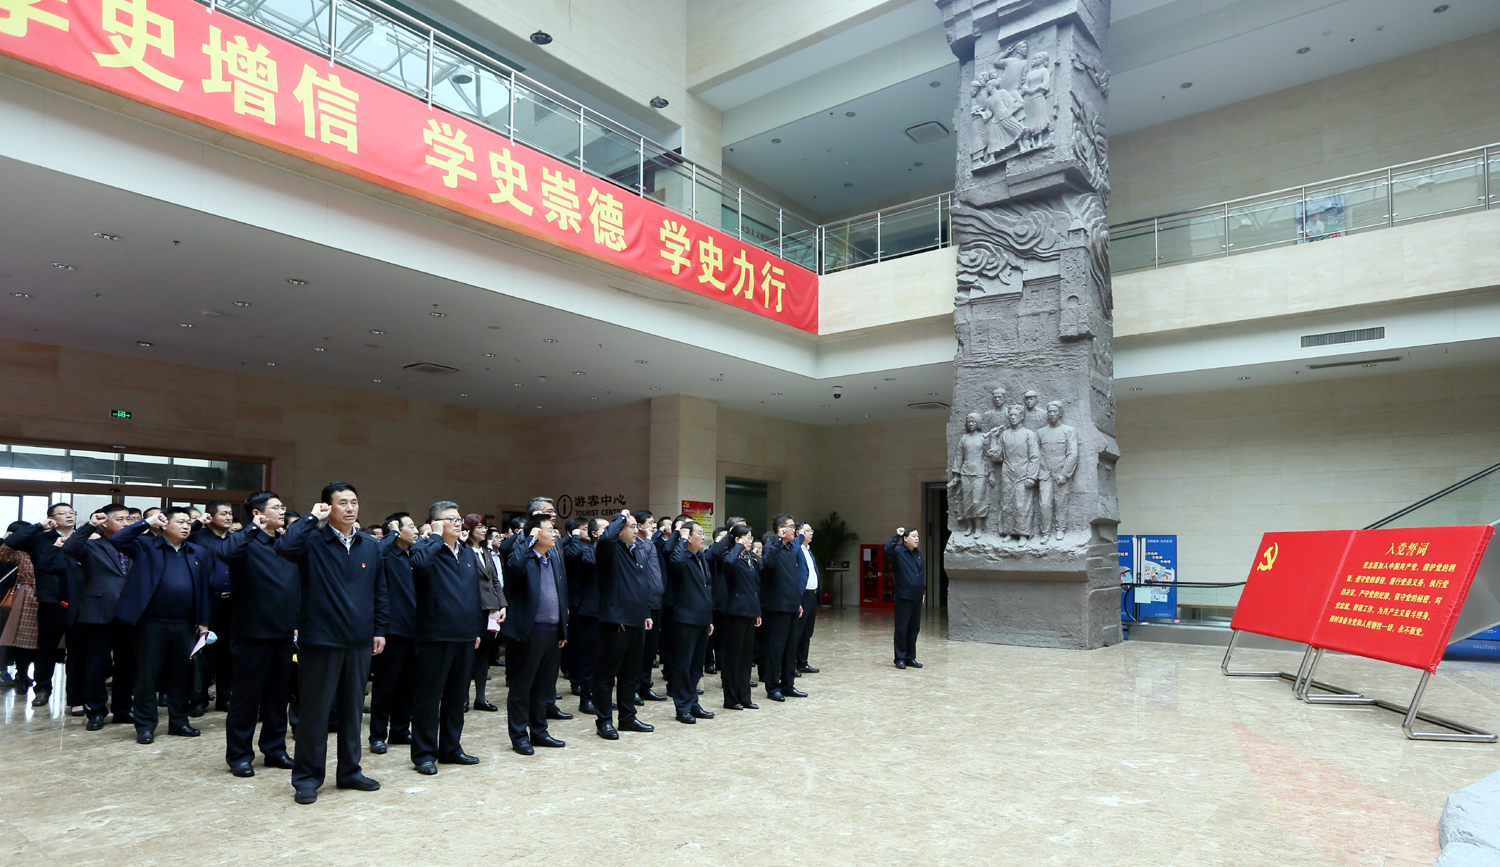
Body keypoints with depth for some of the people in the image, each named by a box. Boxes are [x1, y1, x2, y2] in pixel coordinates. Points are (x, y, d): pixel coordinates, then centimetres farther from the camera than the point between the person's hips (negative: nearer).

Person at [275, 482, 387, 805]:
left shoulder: (370, 546, 7)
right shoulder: (312, 541, -6)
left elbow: (380, 592, 12)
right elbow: (284, 546, -30)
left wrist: (379, 629, 7)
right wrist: (312, 518, -19)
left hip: (359, 642, 5)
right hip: (320, 640, -5)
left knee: (353, 709, 15)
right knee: (314, 711, 5)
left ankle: (350, 771, 28)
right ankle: (307, 778, 18)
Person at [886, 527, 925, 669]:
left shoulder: (918, 554, 15)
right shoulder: (898, 551, -7)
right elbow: (887, 550, -30)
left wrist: (923, 591, 17)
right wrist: (897, 536, -25)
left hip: (917, 598, 7)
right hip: (903, 597, -7)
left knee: (914, 628, 11)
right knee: (901, 628, 0)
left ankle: (910, 658, 20)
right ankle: (900, 659, 9)